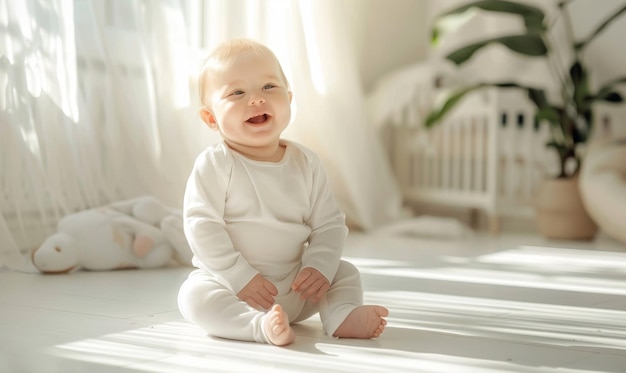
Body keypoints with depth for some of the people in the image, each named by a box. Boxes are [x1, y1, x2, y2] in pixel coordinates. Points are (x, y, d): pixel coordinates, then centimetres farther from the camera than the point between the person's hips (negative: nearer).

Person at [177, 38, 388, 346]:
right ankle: (260, 326, -42)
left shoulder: (306, 163, 0)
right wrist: (239, 277, -21)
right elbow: (202, 226, -16)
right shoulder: (214, 164, -11)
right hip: (229, 284, -4)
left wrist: (320, 266, -15)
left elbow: (329, 224, 2)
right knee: (195, 295, -29)